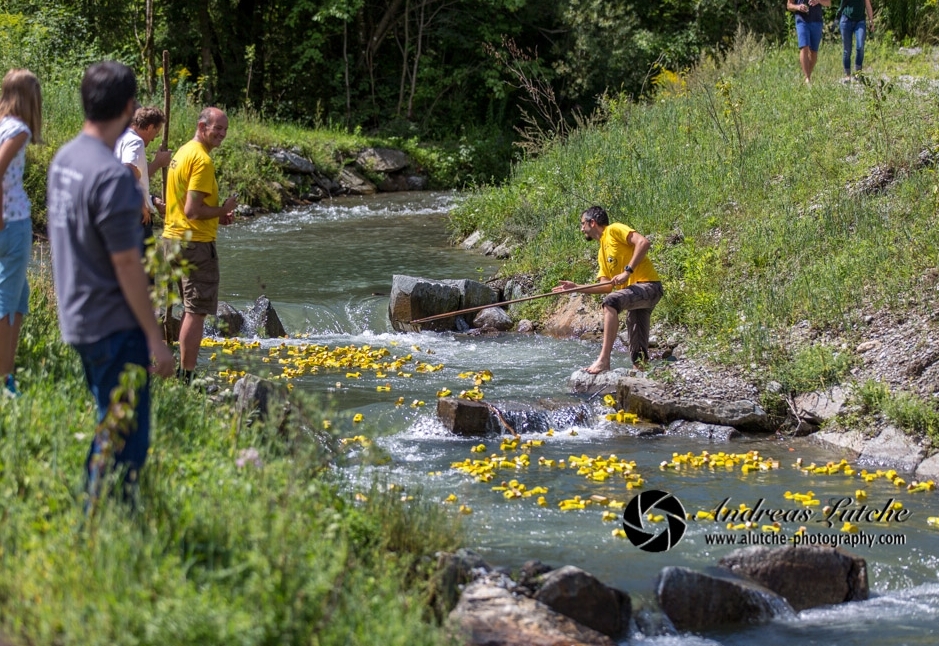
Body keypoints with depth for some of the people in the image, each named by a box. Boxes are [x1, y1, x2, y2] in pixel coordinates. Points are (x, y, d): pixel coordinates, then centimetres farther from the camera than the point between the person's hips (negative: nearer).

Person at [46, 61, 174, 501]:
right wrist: (155, 337, -15)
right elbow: (126, 265, -20)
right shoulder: (111, 176, -22)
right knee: (126, 440, -2)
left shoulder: (63, 160, 6)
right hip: (115, 326, -9)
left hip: (77, 317, 9)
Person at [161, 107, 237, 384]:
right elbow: (192, 210, -22)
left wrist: (217, 216, 13)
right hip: (195, 243, -10)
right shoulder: (202, 160, -16)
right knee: (197, 312, -6)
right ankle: (187, 377, -7)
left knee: (189, 309, 18)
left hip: (172, 238, 10)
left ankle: (184, 369, 22)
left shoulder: (182, 152, 14)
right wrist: (223, 210, -7)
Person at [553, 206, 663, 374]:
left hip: (648, 285, -10)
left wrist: (627, 271, -20)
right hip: (635, 292, 10)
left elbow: (643, 242, -17)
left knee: (611, 302, -33)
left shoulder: (614, 230, -1)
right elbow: (607, 286, 19)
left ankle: (604, 359, -39)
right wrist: (576, 287, 15)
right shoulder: (602, 253, 24)